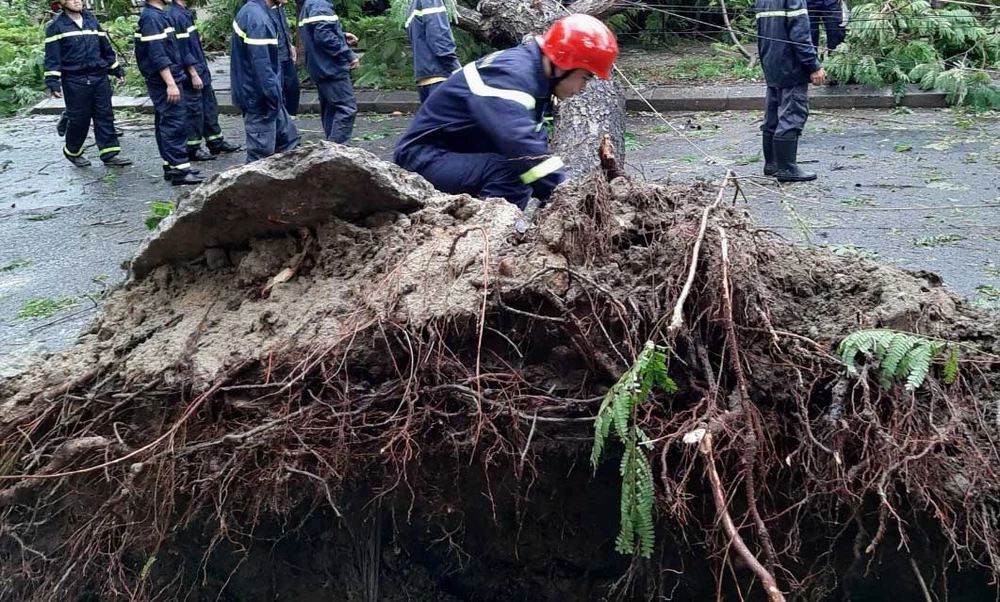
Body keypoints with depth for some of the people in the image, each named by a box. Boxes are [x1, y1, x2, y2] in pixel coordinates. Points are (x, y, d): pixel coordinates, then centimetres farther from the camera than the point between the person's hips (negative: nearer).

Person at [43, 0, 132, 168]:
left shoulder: (92, 20, 12)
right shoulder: (56, 26, -4)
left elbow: (106, 47, 19)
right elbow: (52, 57, -7)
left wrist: (117, 69, 19)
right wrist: (53, 82, -13)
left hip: (99, 77, 5)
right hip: (74, 81, -5)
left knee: (105, 116, 2)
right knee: (79, 119, 2)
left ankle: (110, 154, 6)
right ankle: (72, 152, 22)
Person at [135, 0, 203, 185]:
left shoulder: (161, 15, 15)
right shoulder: (151, 18, -15)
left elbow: (173, 49, 19)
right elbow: (157, 55, -22)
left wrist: (193, 73, 19)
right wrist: (171, 83, -25)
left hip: (167, 80, 10)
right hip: (163, 81, -10)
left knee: (166, 124, 13)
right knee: (176, 124, -10)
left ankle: (170, 166, 19)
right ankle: (179, 170, -10)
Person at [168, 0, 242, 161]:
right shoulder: (175, 16, -19)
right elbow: (182, 50, -21)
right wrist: (193, 72, -20)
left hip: (200, 71, 9)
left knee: (210, 106, 16)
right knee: (194, 111, -1)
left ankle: (216, 142, 26)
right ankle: (192, 149, 9)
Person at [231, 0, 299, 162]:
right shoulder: (257, 19, -22)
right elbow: (261, 65, -25)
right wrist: (274, 96, -20)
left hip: (266, 96, 10)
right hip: (259, 98, -10)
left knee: (288, 137, 19)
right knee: (261, 154, -1)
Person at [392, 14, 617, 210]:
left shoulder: (534, 76, 4)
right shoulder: (509, 74, -26)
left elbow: (535, 144, 4)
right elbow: (524, 149, -37)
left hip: (462, 156, 10)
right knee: (512, 173, -29)